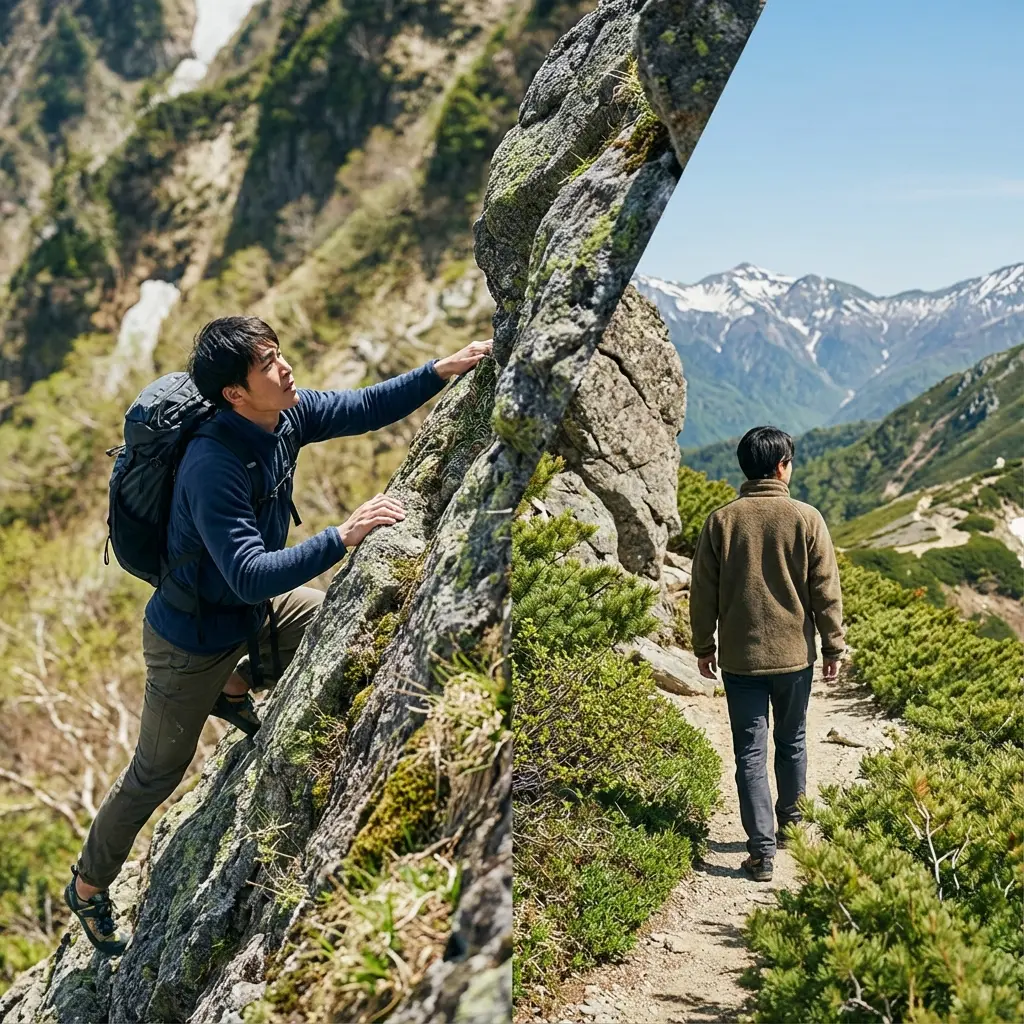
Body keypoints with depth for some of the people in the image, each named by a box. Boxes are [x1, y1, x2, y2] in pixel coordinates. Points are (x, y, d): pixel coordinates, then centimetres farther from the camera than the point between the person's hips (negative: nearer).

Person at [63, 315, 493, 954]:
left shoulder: (286, 415, -14)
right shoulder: (212, 467, -37)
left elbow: (365, 409, -4)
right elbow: (249, 575, -41)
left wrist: (441, 371, -14)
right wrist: (343, 537, -45)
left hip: (249, 610, 7)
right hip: (191, 640, -7)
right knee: (157, 774, 9)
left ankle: (236, 690, 22)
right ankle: (88, 886, 34)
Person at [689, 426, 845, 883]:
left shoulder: (721, 520, -5)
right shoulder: (806, 518, -7)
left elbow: (703, 592, 0)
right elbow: (826, 590, -3)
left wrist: (703, 646, 11)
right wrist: (833, 646, 8)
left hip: (740, 657, 0)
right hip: (795, 654, 1)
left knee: (750, 753, 4)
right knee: (792, 742, 20)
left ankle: (762, 850, 3)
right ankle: (789, 824, 36)